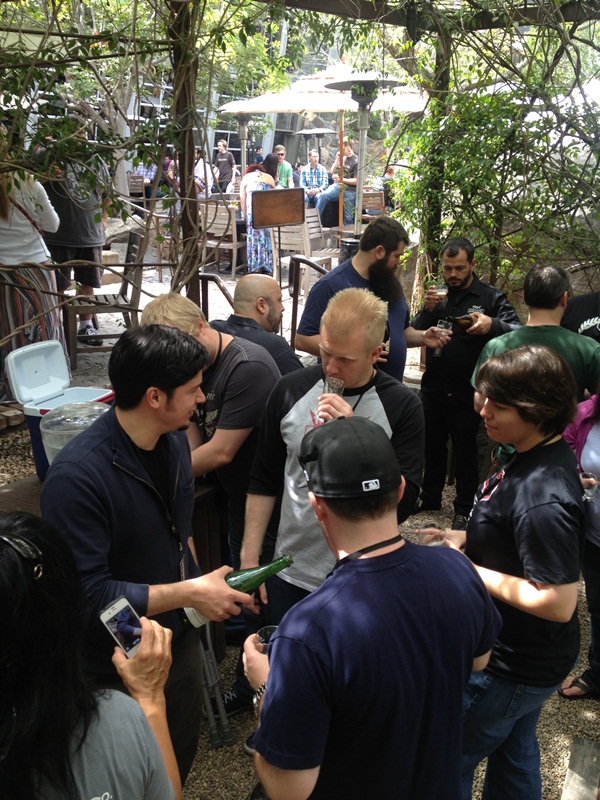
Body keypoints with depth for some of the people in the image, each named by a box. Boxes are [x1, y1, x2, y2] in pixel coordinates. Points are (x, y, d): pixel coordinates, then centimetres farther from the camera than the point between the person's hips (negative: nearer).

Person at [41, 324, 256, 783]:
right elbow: (86, 591, -29)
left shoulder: (174, 439, -6)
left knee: (182, 758, 27)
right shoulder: (77, 476, -30)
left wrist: (198, 583, 2)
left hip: (180, 638, 6)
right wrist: (187, 594, -28)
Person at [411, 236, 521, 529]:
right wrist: (427, 310, -16)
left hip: (466, 393, -4)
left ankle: (464, 508, 24)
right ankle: (430, 497, 36)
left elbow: (518, 332, -17)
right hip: (433, 388, 5)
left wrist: (492, 324, -37)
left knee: (465, 451, 8)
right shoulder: (438, 295, 7)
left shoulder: (491, 298, -7)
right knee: (432, 446, 18)